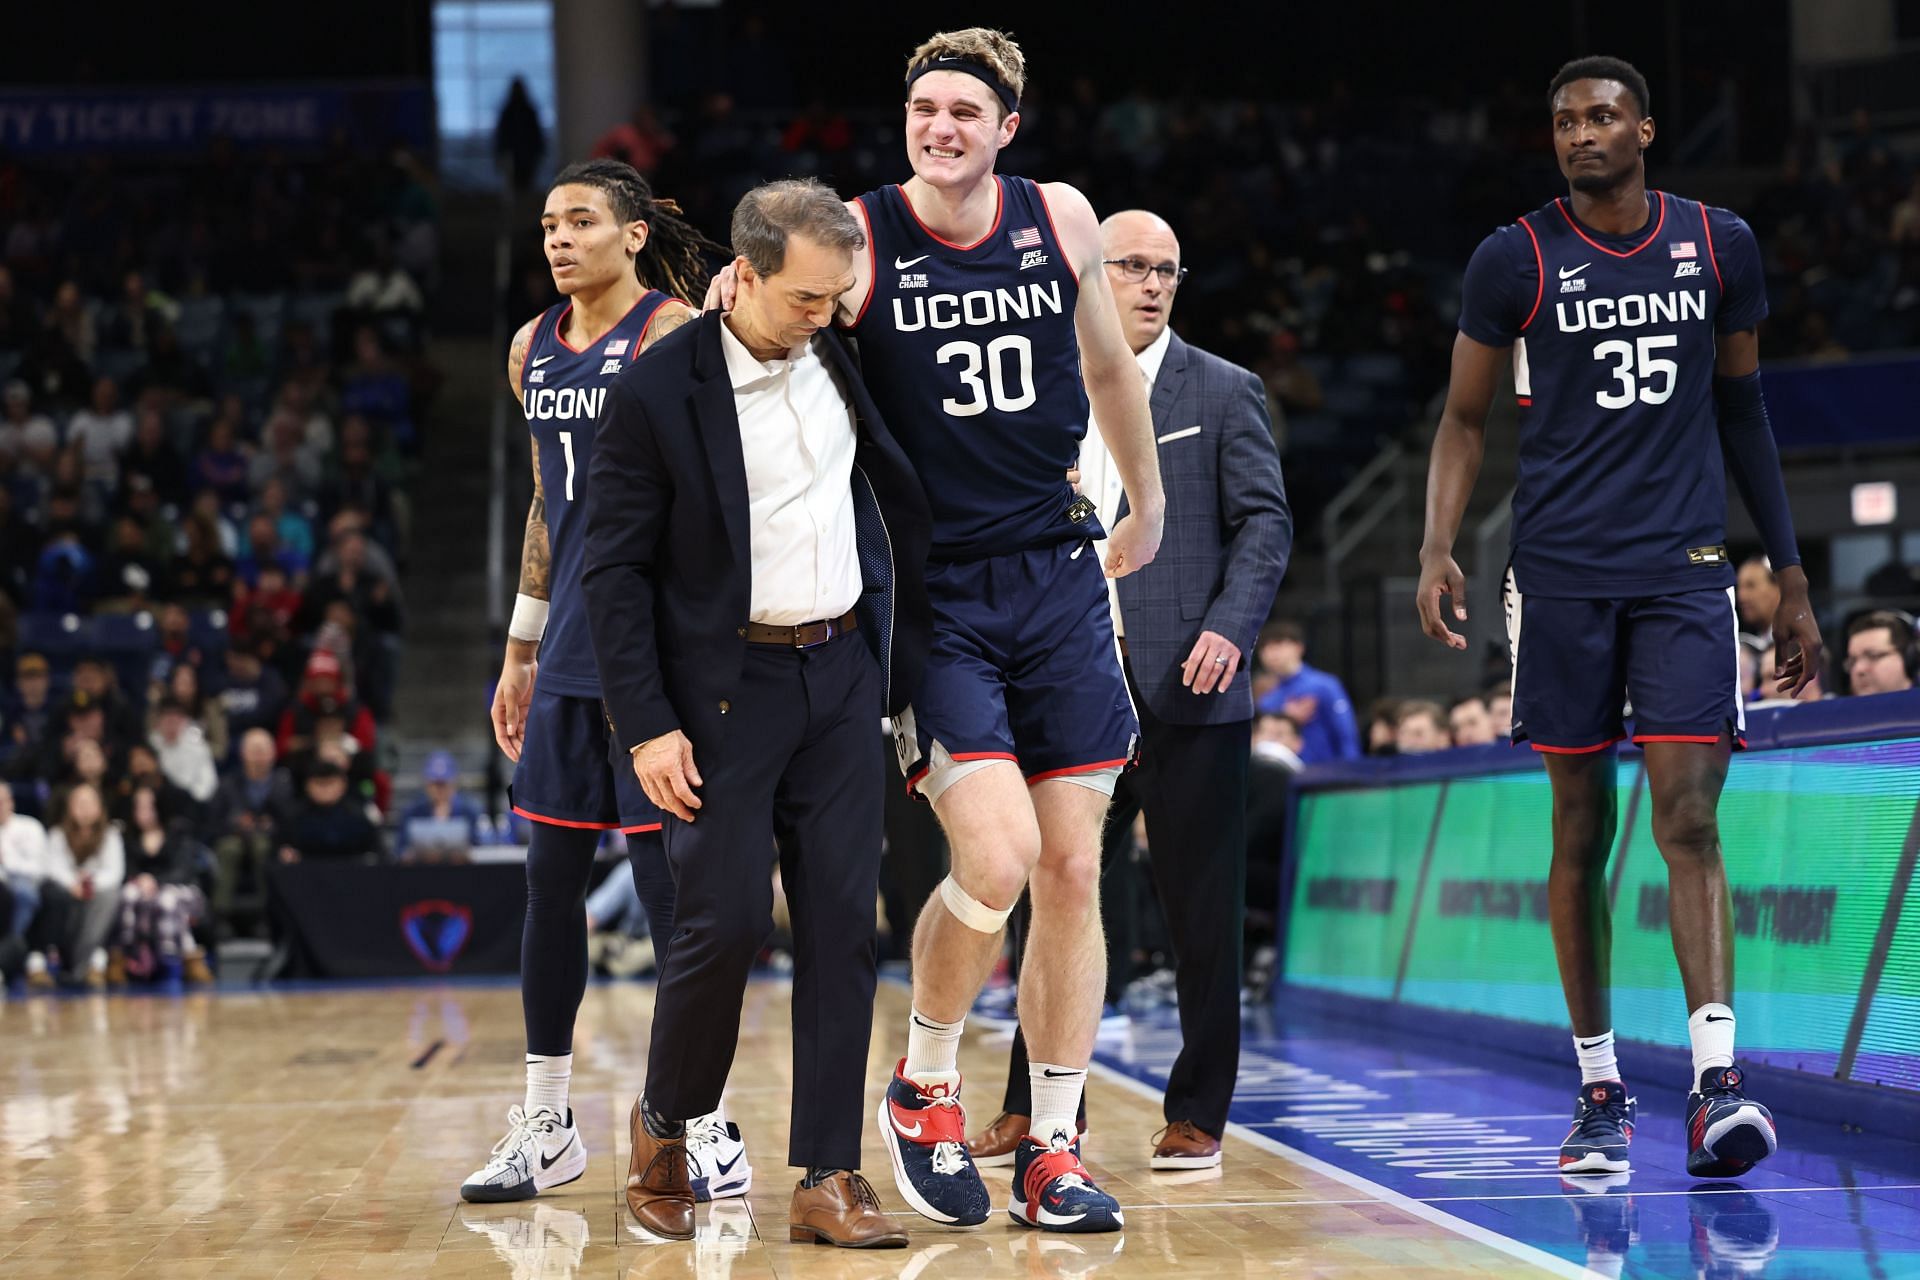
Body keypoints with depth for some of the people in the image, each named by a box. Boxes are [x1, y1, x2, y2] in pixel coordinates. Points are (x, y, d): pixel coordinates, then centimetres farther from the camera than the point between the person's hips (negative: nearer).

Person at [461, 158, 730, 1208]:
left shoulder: (675, 337, -8)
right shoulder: (533, 351, 14)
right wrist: (520, 654, 20)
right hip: (570, 656, 7)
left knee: (667, 875, -5)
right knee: (550, 876, 7)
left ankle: (703, 1123, 4)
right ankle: (546, 1125, 16)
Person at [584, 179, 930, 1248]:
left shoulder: (838, 359, 5)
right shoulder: (656, 394, -11)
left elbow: (896, 490, 20)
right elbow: (614, 569, -9)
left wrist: (906, 640, 17)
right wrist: (647, 726, -14)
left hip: (842, 674, 5)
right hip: (727, 688, -5)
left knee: (842, 924, 0)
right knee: (726, 919, -9)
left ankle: (830, 1179, 3)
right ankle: (665, 1122, 16)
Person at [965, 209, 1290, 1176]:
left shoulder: (1222, 392, 3)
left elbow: (1265, 521, -3)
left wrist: (1230, 627, -17)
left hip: (1186, 695, -3)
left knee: (1200, 912, 1)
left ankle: (1196, 1114, 9)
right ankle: (1036, 1107, 15)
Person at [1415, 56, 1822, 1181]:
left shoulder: (1720, 246, 6)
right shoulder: (1516, 262, 0)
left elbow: (1742, 411, 15)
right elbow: (1466, 420, 6)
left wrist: (1791, 575, 14)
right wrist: (1440, 549, -10)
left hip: (1686, 570, 0)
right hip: (1562, 572, 0)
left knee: (1690, 821, -11)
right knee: (1581, 832, 4)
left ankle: (1718, 1084, -17)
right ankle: (1601, 1093, 13)